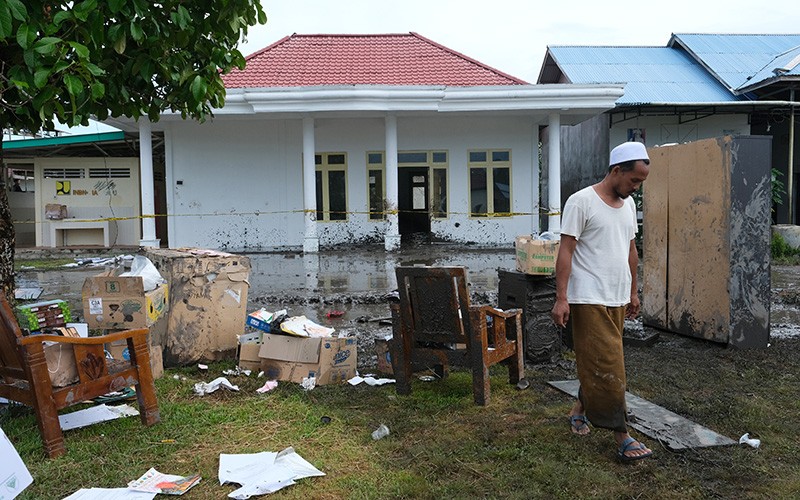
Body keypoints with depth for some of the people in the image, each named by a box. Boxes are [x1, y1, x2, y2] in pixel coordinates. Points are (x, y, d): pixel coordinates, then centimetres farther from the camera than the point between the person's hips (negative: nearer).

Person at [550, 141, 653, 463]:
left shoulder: (628, 204, 12)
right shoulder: (582, 201, -12)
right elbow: (566, 251, -14)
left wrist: (633, 292, 22)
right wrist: (561, 298, -18)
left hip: (618, 300, 8)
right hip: (589, 300, -8)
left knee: (597, 363, 15)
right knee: (607, 367, -6)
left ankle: (579, 409, 34)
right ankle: (621, 436, 0)